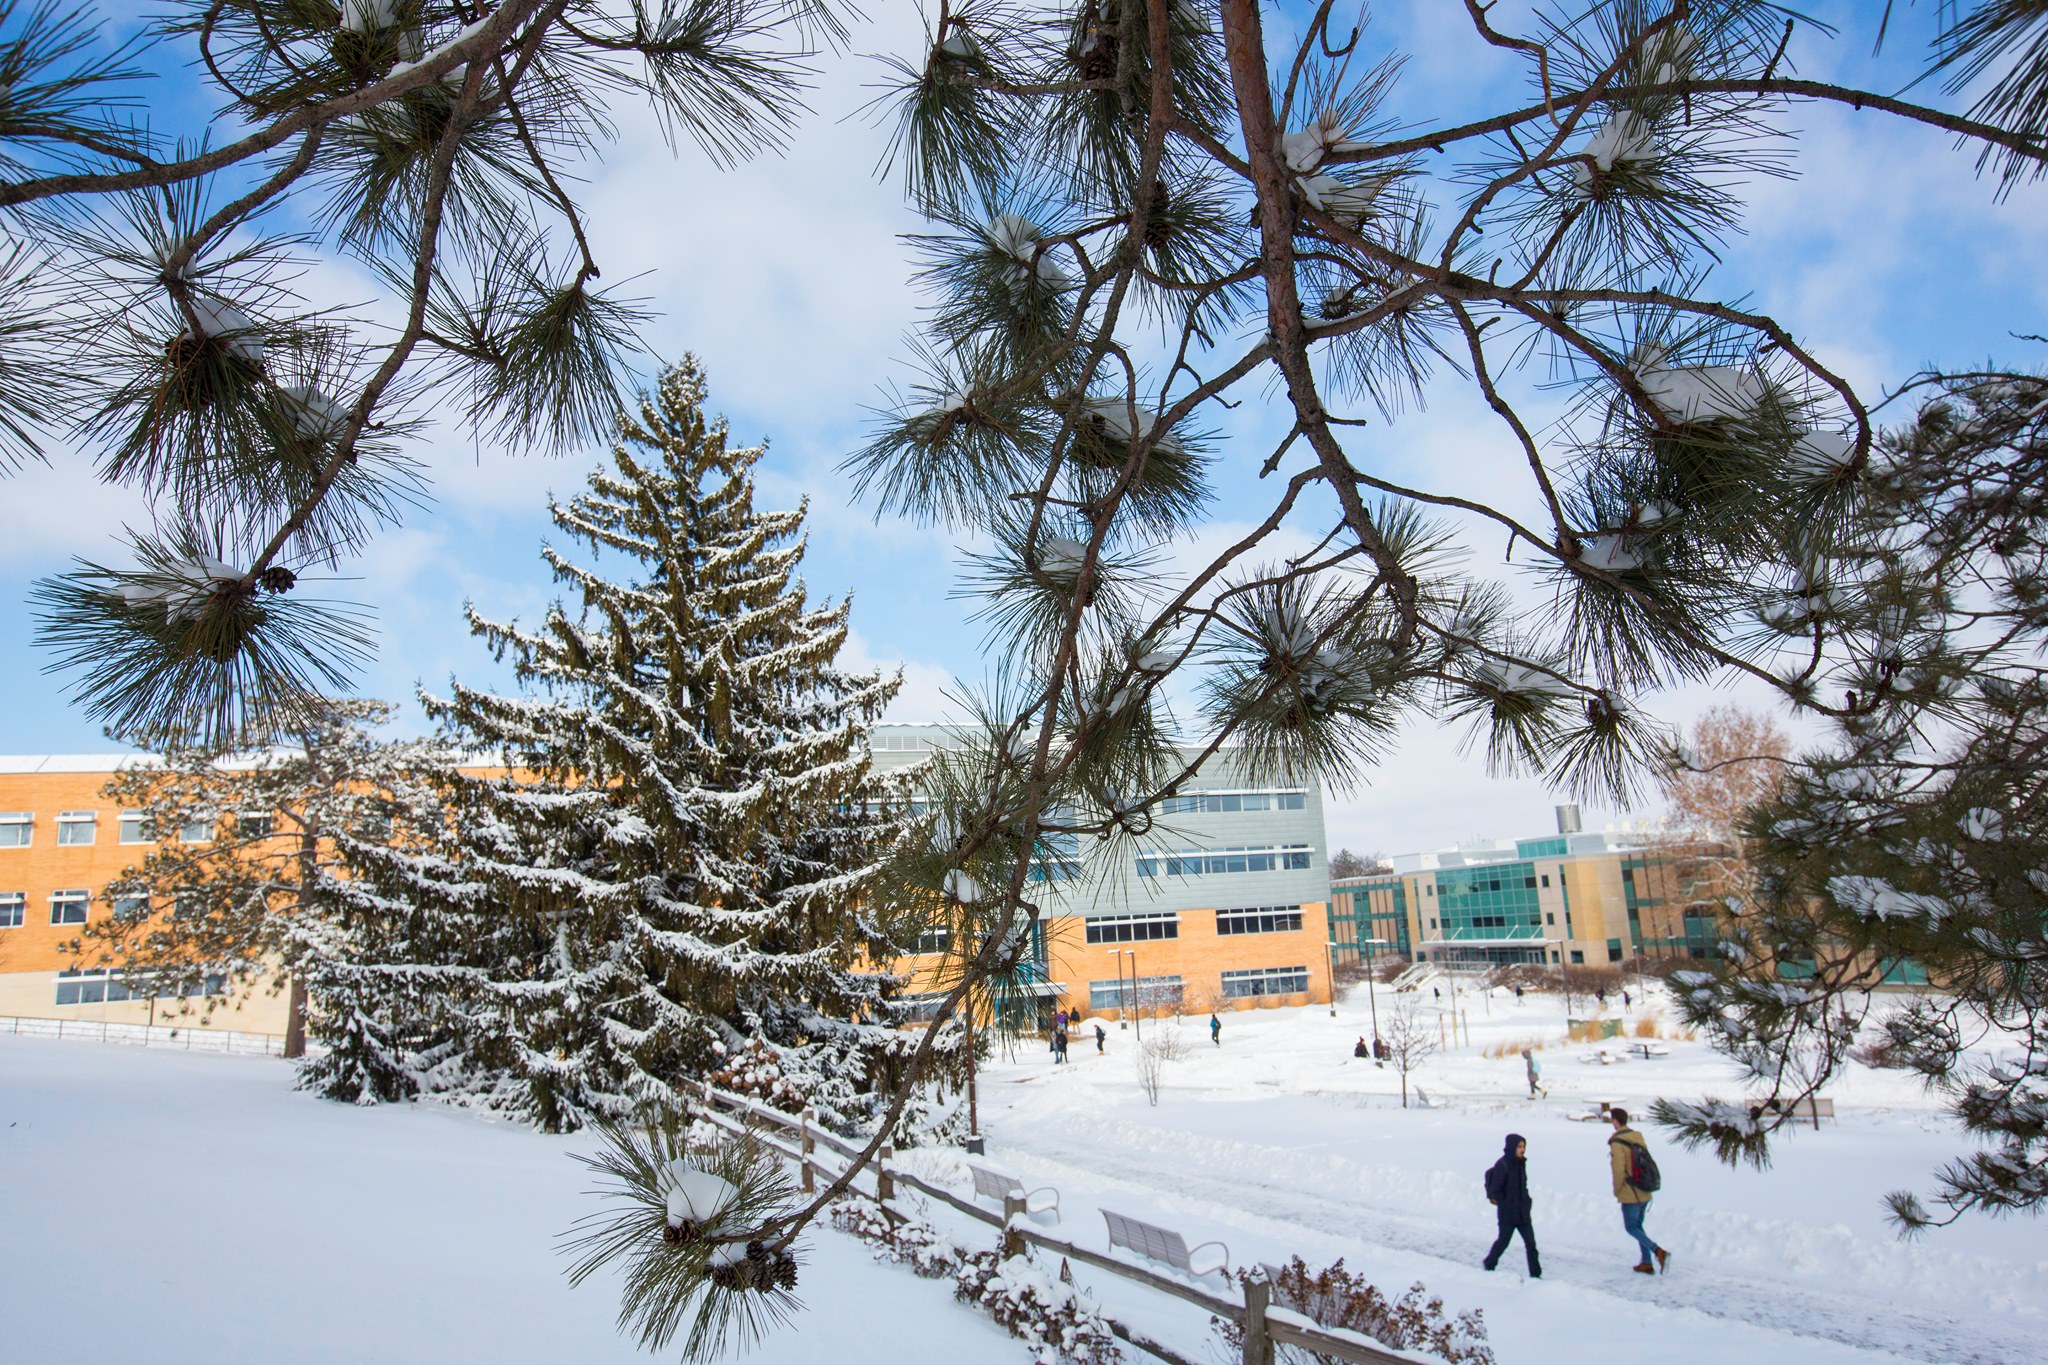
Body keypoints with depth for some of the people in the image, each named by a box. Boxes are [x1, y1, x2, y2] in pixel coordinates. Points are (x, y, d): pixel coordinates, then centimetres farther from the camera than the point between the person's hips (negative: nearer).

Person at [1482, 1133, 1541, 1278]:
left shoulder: (1521, 1163, 3)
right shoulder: (1502, 1165, -20)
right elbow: (1495, 1190, -18)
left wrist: (1526, 1201, 6)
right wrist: (1505, 1203, -10)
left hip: (1522, 1212, 6)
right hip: (1507, 1213, -6)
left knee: (1530, 1242, 3)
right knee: (1503, 1240, 8)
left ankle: (1535, 1274, 10)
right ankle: (1489, 1264, 30)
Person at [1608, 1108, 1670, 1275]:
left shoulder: (1617, 1143, -17)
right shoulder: (1638, 1137, 6)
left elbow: (1618, 1169, -19)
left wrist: (1617, 1191, -4)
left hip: (1630, 1194, -7)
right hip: (1645, 1192, 7)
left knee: (1631, 1228, 5)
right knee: (1638, 1226, 18)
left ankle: (1658, 1251, -12)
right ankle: (1647, 1263, 15)